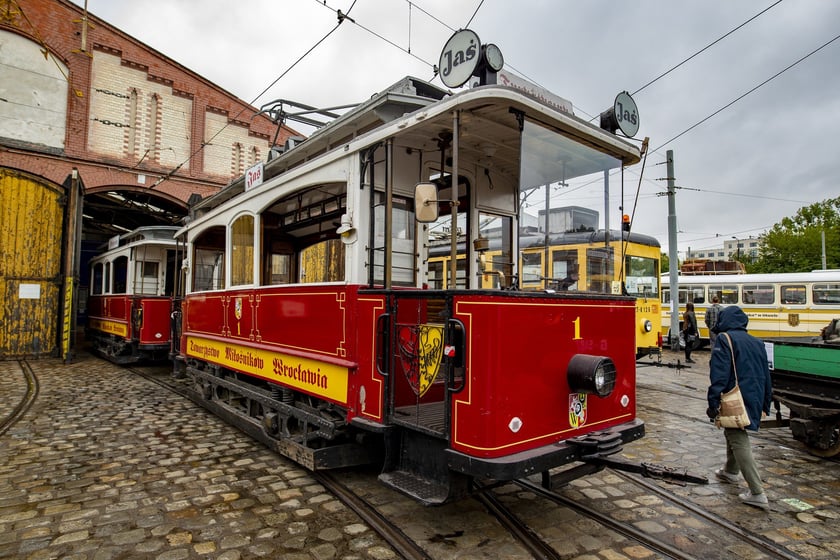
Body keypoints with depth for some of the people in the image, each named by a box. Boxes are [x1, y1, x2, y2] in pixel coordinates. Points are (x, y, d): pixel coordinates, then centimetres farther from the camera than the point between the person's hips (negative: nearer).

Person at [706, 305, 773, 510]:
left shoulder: (725, 339, -10)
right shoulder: (757, 343, 14)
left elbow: (719, 374, -18)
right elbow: (766, 377, 20)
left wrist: (713, 403, -16)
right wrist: (765, 404, 28)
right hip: (754, 399, 9)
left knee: (739, 442, -5)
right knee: (733, 434, 26)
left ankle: (758, 494, -6)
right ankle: (730, 471, 44)